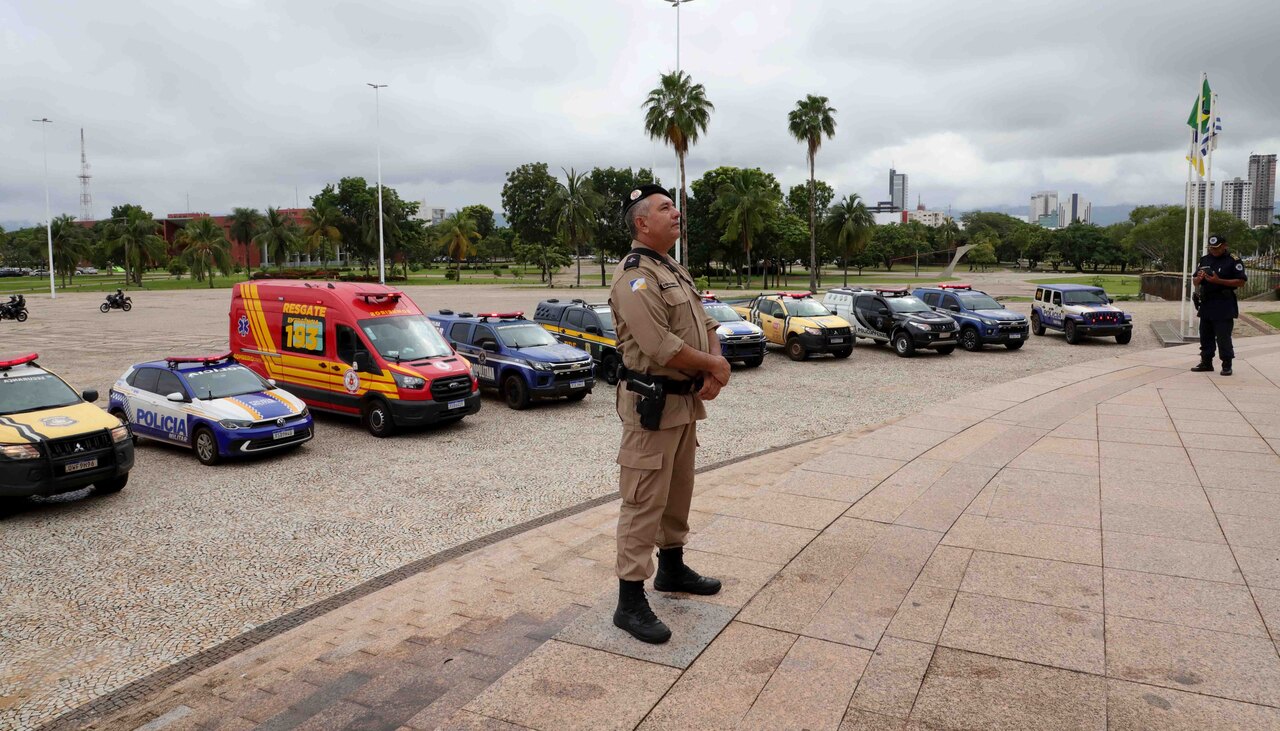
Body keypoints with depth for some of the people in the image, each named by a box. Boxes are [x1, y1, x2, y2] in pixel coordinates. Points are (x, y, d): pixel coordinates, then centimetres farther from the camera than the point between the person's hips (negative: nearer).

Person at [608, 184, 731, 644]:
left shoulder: (676, 272, 16)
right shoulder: (635, 276, -16)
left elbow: (706, 324, 14)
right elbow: (660, 346, -26)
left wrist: (716, 372, -6)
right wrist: (715, 365, -11)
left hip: (687, 400, 10)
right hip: (652, 403, -9)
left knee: (678, 493, 20)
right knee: (644, 503, -4)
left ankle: (672, 568, 37)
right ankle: (630, 602, 4)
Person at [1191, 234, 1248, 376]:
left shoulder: (1233, 260, -6)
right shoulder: (1204, 260, 12)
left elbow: (1241, 282, -11)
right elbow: (1196, 282, 17)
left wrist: (1219, 281, -20)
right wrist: (1199, 278, -6)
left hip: (1224, 306, -6)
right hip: (1206, 304, 6)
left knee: (1223, 337, -5)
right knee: (1206, 336, 11)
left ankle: (1227, 365, 3)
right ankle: (1206, 362, 20)